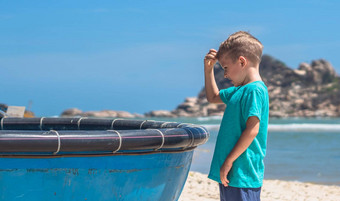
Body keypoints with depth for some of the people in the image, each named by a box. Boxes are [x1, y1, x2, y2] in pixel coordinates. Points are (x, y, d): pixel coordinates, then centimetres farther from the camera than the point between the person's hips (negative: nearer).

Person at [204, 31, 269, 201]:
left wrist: (229, 161, -19)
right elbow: (213, 97, 34)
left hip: (243, 174, -10)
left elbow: (252, 130, -22)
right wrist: (208, 69, 22)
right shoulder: (239, 90, 16)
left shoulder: (255, 90, -14)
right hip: (229, 173, 10)